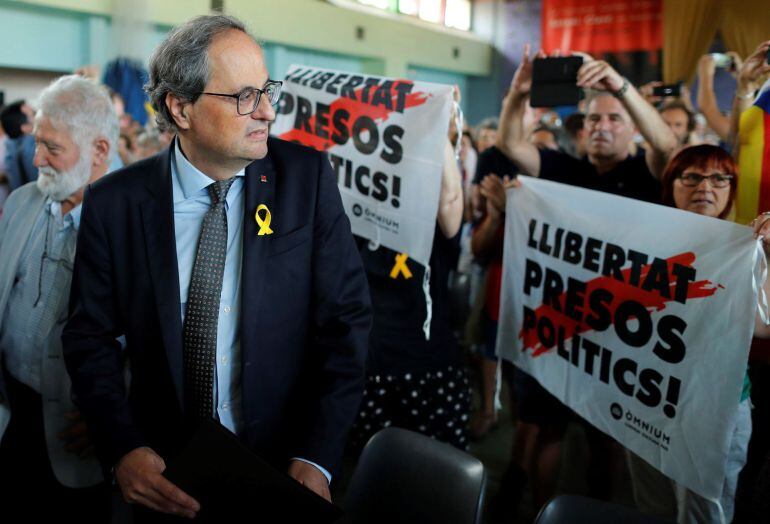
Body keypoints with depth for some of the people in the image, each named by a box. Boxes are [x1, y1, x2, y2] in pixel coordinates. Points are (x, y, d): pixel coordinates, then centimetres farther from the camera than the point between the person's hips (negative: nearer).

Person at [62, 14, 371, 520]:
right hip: (165, 475, 1)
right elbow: (91, 335, -2)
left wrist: (318, 458, -18)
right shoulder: (114, 203, -9)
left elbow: (346, 318, -10)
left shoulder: (307, 175, -11)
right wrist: (123, 449, -17)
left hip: (287, 460, 0)